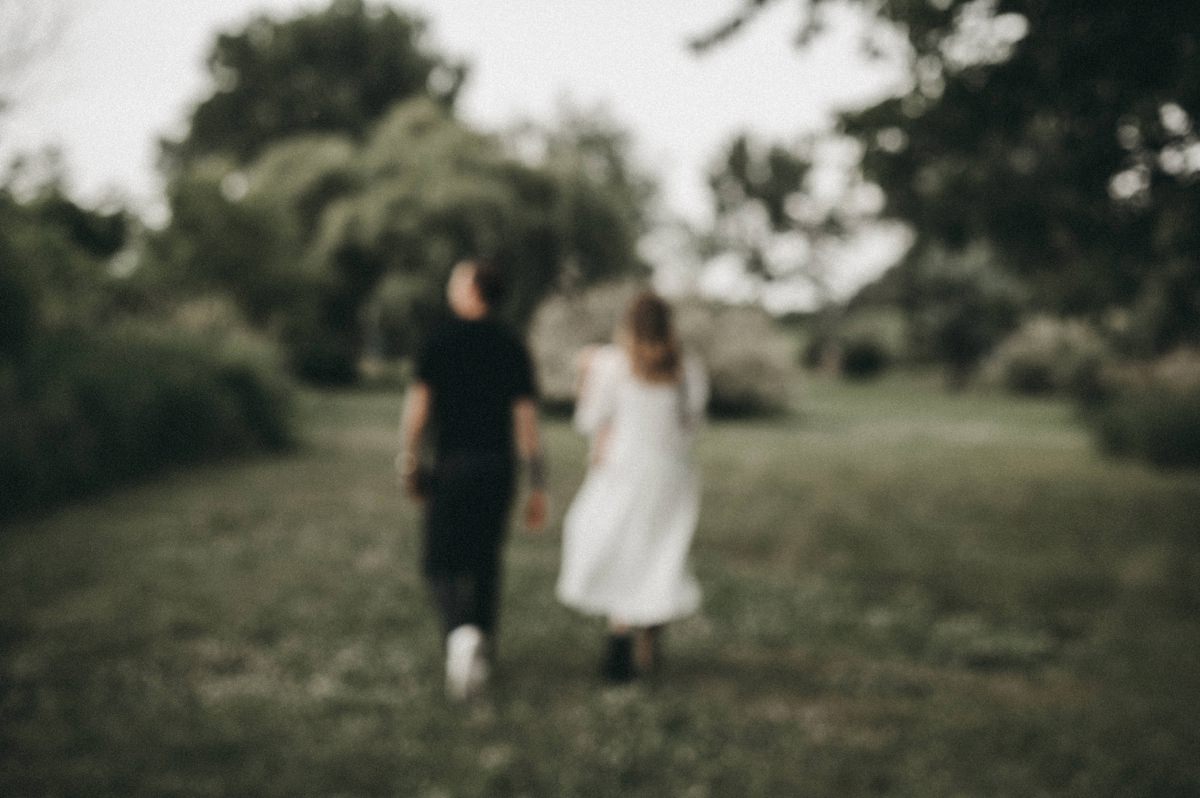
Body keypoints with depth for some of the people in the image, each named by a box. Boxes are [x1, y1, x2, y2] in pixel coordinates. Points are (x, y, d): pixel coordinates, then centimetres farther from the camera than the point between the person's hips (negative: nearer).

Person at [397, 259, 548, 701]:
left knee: (441, 563, 3)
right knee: (485, 560, 16)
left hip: (452, 465, -3)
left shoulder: (440, 340, -3)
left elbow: (418, 401, -7)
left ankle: (461, 631, -23)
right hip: (499, 465, 3)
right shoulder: (512, 346, 4)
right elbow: (526, 416, 1)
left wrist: (408, 461, 1)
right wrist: (537, 486, 3)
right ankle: (482, 647, 22)